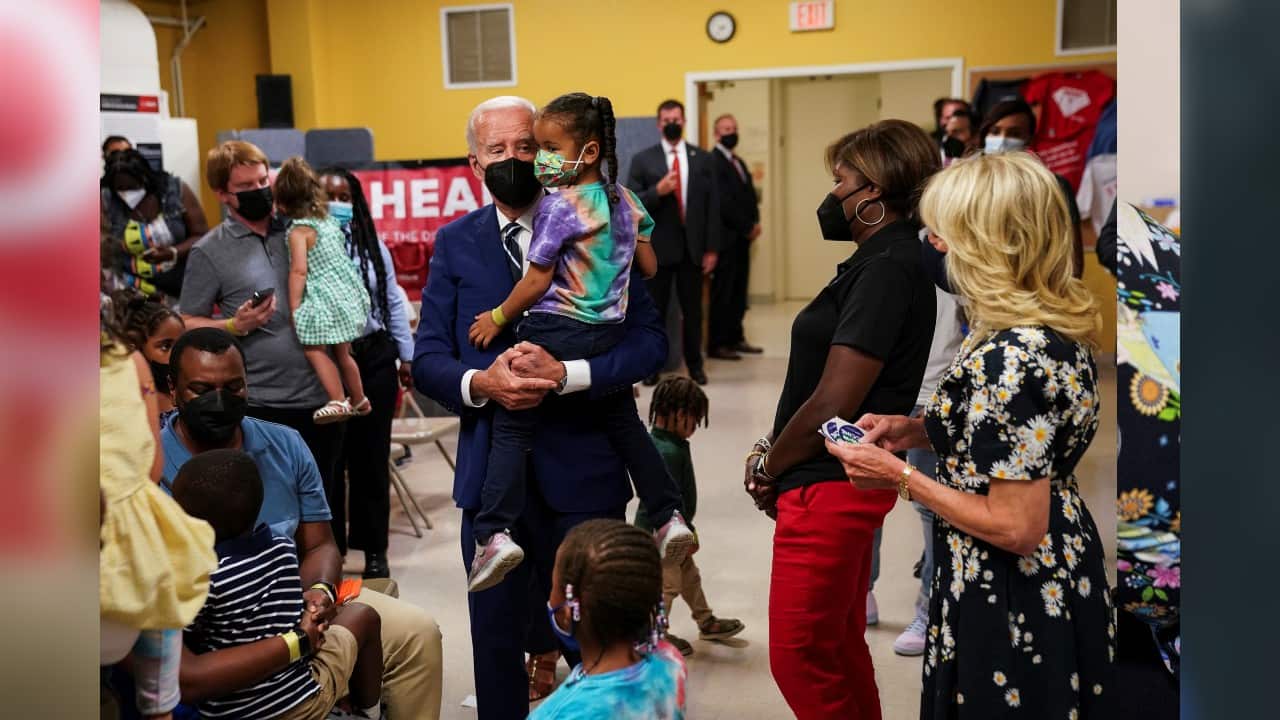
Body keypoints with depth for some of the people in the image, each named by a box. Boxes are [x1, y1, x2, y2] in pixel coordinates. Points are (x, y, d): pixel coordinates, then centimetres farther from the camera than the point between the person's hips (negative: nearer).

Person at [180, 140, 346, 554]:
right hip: (263, 407, -4)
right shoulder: (210, 252, -1)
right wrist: (234, 326, -18)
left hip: (322, 397, 4)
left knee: (328, 500, 14)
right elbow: (188, 325, -1)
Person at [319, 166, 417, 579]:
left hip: (374, 358, 3)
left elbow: (394, 303, 14)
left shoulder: (373, 246, 9)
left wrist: (407, 356, 12)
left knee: (372, 456, 10)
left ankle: (374, 550, 20)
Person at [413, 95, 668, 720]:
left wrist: (564, 374, -20)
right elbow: (427, 359, 3)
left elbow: (650, 341, -7)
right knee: (496, 635, 12)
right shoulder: (455, 242, 7)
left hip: (582, 469, -2)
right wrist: (479, 383, -17)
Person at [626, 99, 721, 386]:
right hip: (658, 247, -1)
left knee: (693, 310, 9)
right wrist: (657, 191, -21)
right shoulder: (642, 159, 1)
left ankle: (694, 364, 21)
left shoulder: (702, 158, 6)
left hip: (692, 246, 2)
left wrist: (712, 248, 0)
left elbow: (713, 205, 4)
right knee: (654, 310, 6)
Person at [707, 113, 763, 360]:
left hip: (742, 238, 8)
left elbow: (750, 195, 18)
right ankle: (717, 344, 0)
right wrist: (748, 227, -12)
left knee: (739, 291, 10)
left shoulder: (739, 162, 20)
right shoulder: (713, 162, -10)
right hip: (726, 238, -8)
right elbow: (723, 202, -17)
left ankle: (735, 338, 17)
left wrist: (754, 223, 1)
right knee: (722, 292, -4)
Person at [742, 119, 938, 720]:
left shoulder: (887, 270, -18)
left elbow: (831, 405, -22)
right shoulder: (886, 260, 13)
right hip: (847, 481, 10)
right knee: (841, 645, 20)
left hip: (831, 485, -10)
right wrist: (772, 448, 3)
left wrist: (768, 468, -8)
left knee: (798, 654, -2)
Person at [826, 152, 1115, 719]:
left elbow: (1016, 527, -26)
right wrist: (914, 429, 6)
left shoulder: (1011, 359, -28)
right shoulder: (1056, 327, 1)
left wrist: (899, 477, -16)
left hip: (1010, 609, -9)